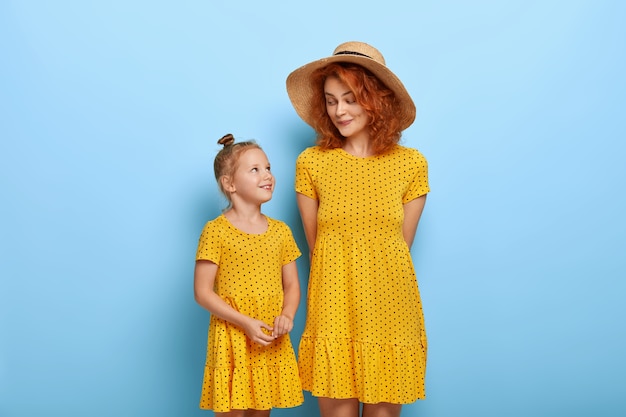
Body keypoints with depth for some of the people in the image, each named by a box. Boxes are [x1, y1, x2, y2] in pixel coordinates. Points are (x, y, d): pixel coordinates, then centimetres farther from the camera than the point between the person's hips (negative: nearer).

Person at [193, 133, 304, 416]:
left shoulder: (280, 231, 7)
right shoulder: (215, 231, -7)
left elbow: (292, 286, 12)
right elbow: (202, 292, -9)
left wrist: (287, 315, -9)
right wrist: (245, 322, -16)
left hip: (271, 341, 4)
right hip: (232, 338, -4)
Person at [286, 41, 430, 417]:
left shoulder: (412, 164, 1)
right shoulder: (311, 163, 1)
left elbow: (401, 246, 5)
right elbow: (315, 245, 6)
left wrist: (372, 283, 5)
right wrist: (342, 283, 5)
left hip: (390, 314, 0)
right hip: (332, 315, 0)